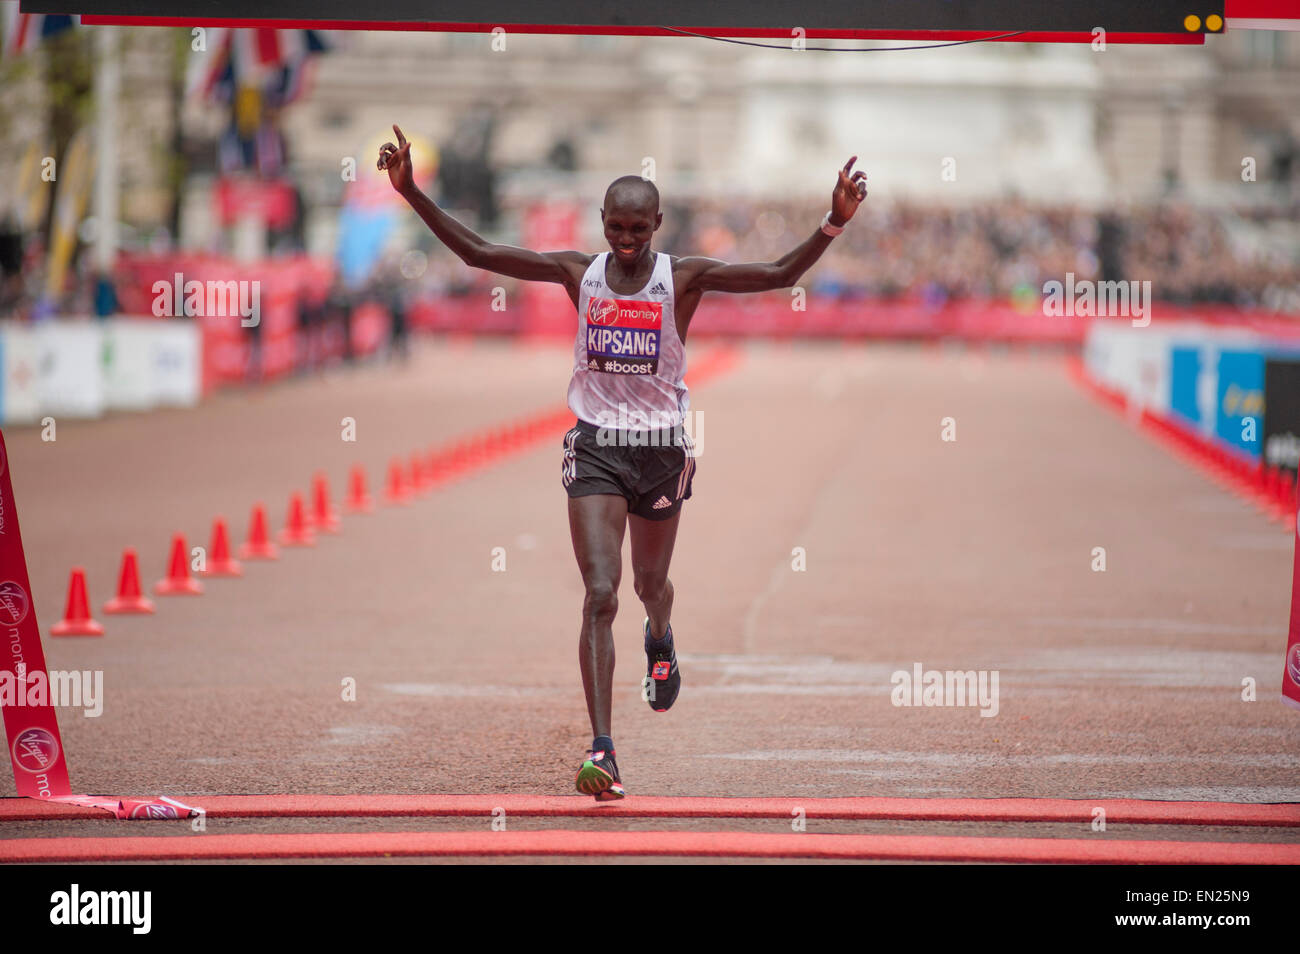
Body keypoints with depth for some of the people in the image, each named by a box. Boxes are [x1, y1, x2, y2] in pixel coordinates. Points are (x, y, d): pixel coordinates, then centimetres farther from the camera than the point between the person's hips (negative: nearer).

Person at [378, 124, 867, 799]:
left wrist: (834, 222, -29)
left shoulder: (684, 278, -7)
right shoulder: (579, 272, -3)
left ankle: (660, 641, 59)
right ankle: (601, 751, -18)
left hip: (661, 450, 1)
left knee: (649, 584, 19)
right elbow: (476, 252, -3)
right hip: (595, 446, -1)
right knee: (600, 595, -13)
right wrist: (411, 192, -12)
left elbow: (780, 274, -15)